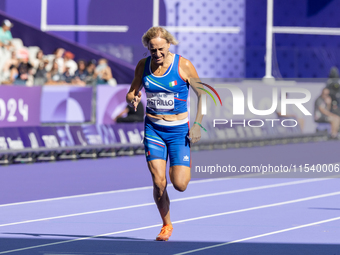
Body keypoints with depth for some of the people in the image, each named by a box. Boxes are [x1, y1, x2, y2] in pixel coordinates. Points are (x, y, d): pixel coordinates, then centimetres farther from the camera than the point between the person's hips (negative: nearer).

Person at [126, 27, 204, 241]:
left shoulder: (183, 65, -11)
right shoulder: (143, 66, -1)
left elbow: (203, 93, -1)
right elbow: (131, 93, 10)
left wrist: (197, 124, -8)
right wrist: (133, 100, -15)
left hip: (178, 130, -2)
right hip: (153, 129, 2)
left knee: (180, 185, -11)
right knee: (159, 182, -9)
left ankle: (186, 168, 27)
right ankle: (167, 225, 13)